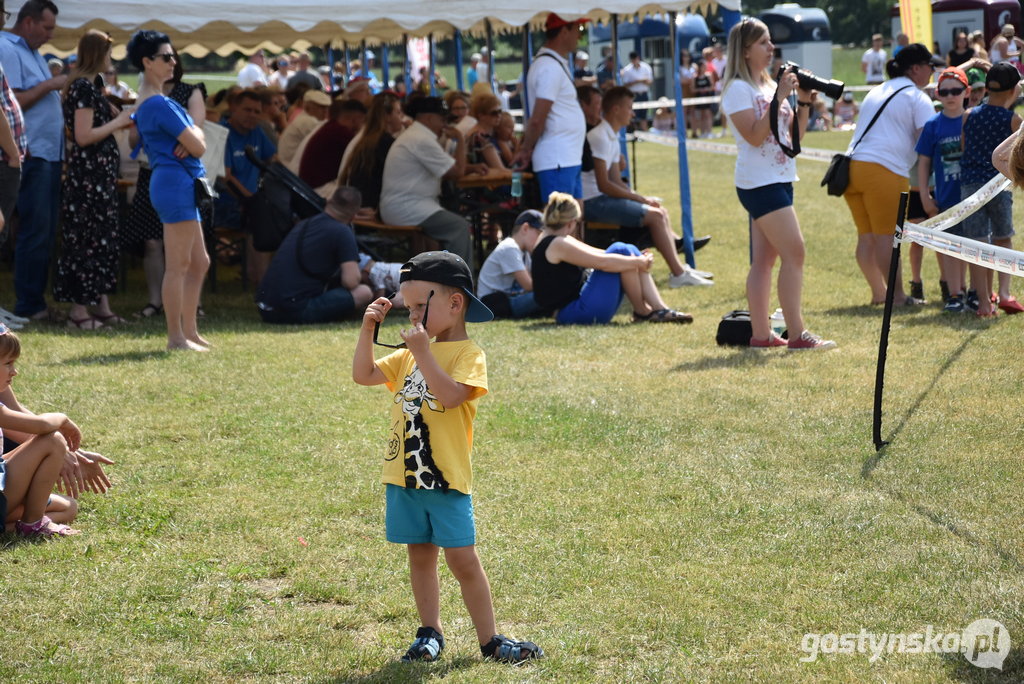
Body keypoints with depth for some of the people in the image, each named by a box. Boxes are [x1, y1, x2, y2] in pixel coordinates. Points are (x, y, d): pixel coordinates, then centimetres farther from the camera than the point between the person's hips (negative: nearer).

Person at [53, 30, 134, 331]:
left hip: (98, 174, 10)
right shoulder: (83, 87, -15)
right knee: (88, 239, -7)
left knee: (104, 238, 12)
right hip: (89, 176, -10)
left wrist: (121, 115, 9)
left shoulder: (87, 85, 15)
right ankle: (79, 309, -3)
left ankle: (102, 305, 17)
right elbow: (84, 136, -21)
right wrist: (118, 122, -13)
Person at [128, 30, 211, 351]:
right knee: (178, 264, -7)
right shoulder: (160, 103, -14)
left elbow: (194, 140, 18)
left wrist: (189, 139, -5)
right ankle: (176, 337, -5)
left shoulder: (145, 102, 19)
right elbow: (198, 146, -15)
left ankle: (190, 331, 18)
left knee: (199, 262, 15)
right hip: (176, 182, -11)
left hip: (180, 185, 11)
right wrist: (194, 133, 7)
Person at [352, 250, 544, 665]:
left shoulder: (468, 354, -9)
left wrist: (422, 352, -27)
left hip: (446, 478, -6)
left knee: (462, 558, -4)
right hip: (405, 475, 6)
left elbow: (450, 396, -25)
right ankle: (430, 634, 21)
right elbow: (363, 375, 11)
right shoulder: (410, 354, 13)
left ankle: (489, 640, 4)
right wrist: (369, 329, 1)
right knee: (420, 555, 12)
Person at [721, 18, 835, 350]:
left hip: (779, 179, 9)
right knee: (794, 252, -14)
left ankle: (761, 334, 10)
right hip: (759, 182, -9)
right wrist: (780, 98, -20)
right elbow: (754, 135, -20)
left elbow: (795, 134, 16)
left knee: (764, 258, 8)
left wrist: (804, 102, 1)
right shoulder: (738, 89, -10)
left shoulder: (769, 85, 16)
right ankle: (797, 335, -15)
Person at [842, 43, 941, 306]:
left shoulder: (876, 92, 25)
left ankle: (878, 292, 21)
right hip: (885, 170, -7)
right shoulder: (917, 98, 1)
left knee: (866, 236, 11)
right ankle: (897, 295, 0)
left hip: (853, 164, 7)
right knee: (887, 236, -5)